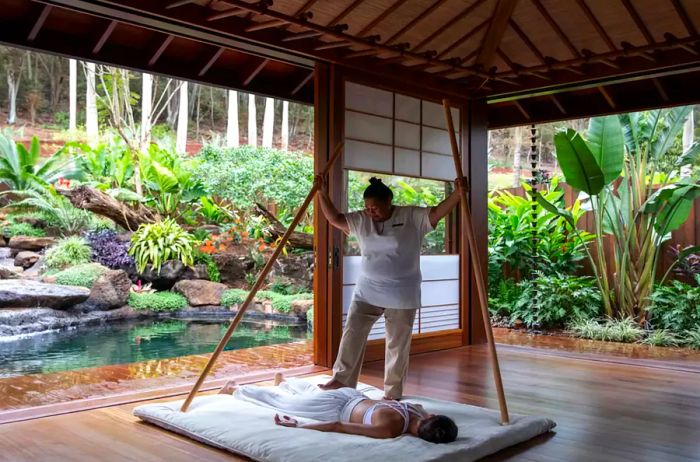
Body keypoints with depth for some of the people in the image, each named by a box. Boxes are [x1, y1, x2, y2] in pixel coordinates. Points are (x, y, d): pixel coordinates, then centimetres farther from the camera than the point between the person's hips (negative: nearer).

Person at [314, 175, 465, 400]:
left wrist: (458, 193, -26)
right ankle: (341, 379, 9)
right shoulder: (361, 220, 3)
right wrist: (323, 193, -3)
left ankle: (393, 394, 16)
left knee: (398, 344, 5)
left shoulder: (412, 217, -6)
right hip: (367, 291, 3)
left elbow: (438, 212, -12)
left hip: (402, 294, -3)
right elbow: (334, 218, 7)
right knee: (352, 333, -3)